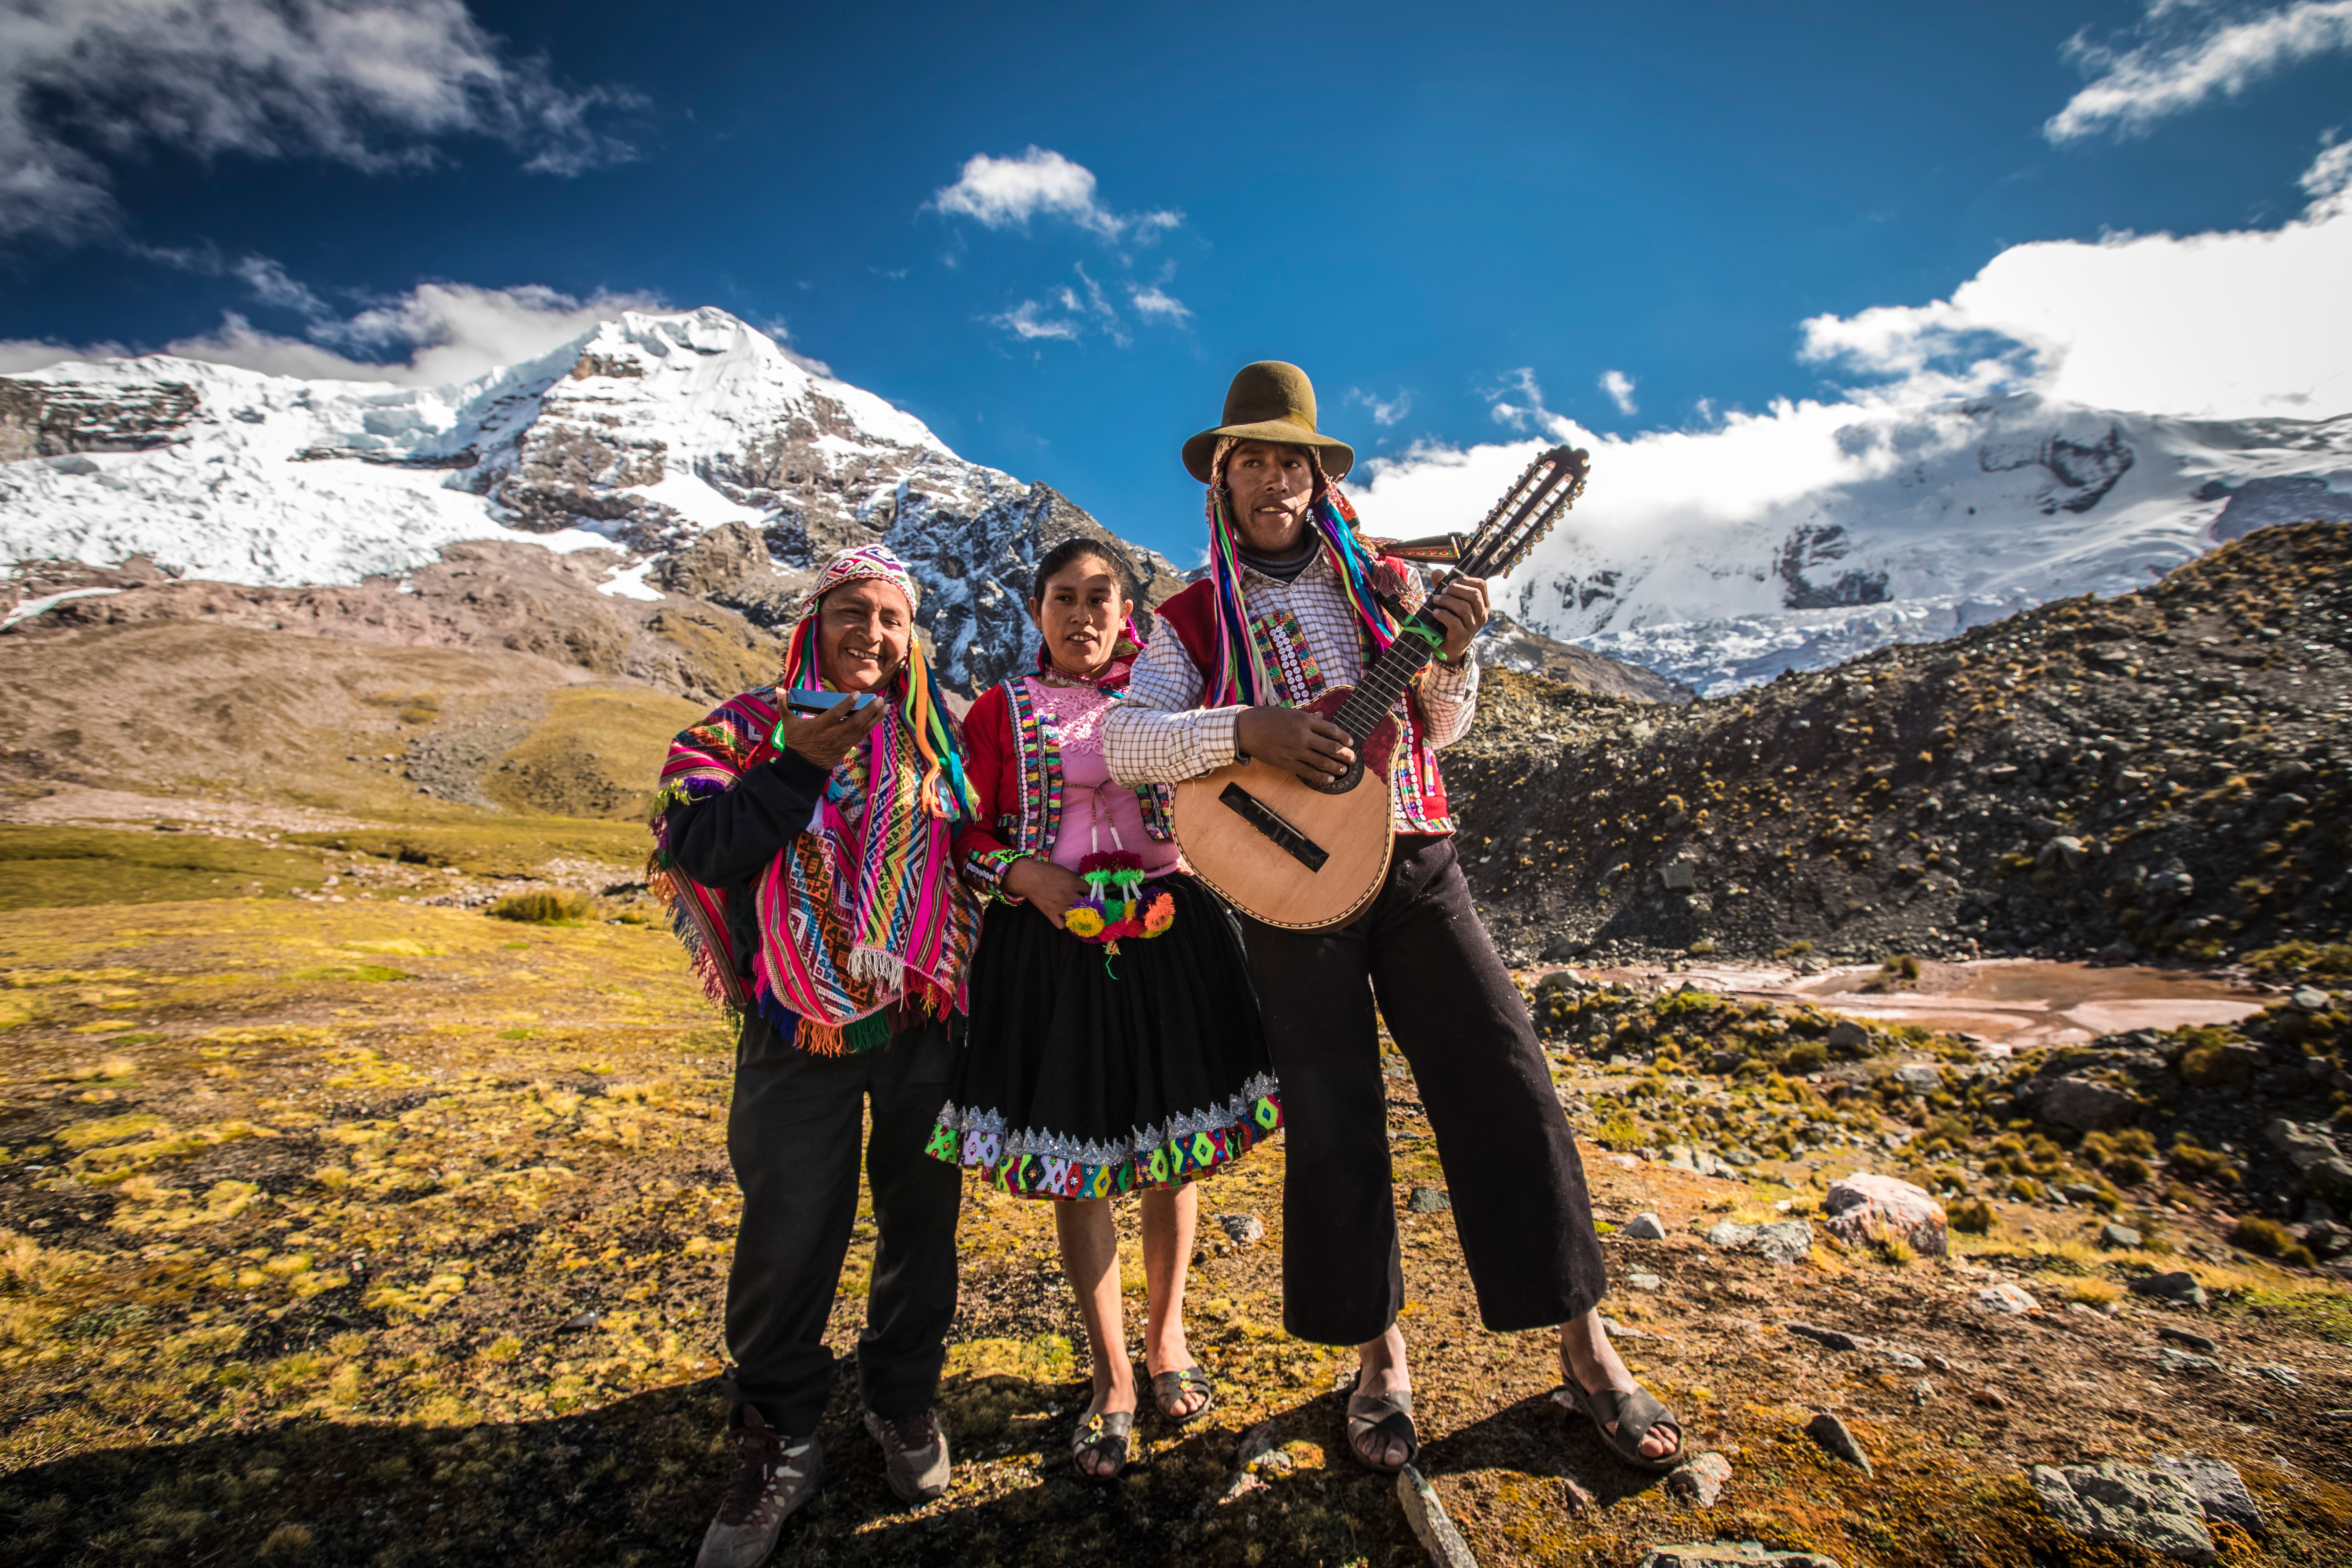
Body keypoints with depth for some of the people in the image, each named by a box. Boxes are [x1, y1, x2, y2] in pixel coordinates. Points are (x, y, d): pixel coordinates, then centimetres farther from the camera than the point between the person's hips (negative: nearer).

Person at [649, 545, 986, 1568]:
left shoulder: (940, 737, 9)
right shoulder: (750, 728, 2)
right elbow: (692, 846, -10)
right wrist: (799, 765, -19)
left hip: (929, 1022, 3)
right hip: (801, 1028, -2)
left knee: (920, 1218, 12)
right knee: (787, 1234, 3)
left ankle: (904, 1400, 36)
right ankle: (777, 1440, 27)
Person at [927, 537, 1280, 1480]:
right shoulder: (1001, 711, 7)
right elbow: (965, 835, 3)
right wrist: (1026, 875, -14)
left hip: (1170, 934, 2)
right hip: (1051, 942, -1)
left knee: (1173, 1151, 12)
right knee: (1076, 1163, 7)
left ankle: (1166, 1338, 37)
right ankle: (1112, 1381, 27)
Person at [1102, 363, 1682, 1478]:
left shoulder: (1380, 581, 12)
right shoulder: (1195, 618, 6)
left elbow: (1442, 730, 13)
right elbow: (1123, 740, -8)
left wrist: (1448, 653, -7)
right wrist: (1250, 728, -22)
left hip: (1412, 859, 2)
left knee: (1503, 1082, -1)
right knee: (1332, 1119, 4)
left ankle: (1584, 1347, 16)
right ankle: (1379, 1358, 23)